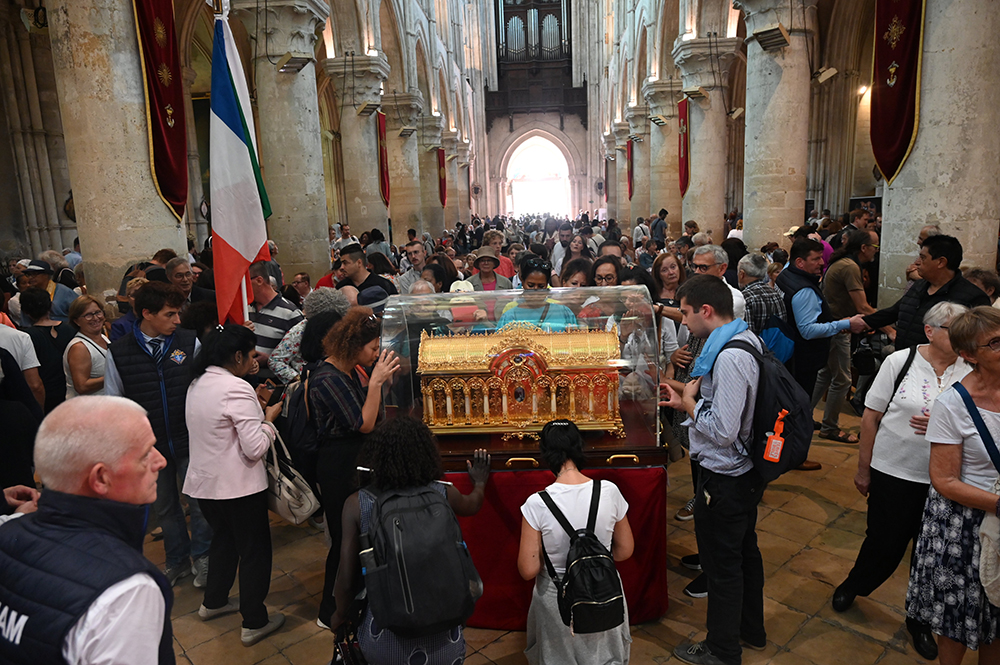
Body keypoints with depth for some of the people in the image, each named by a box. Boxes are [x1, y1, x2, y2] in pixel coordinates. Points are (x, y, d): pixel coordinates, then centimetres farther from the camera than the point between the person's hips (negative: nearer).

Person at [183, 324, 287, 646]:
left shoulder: (197, 384, 5)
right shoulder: (237, 389, -22)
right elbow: (255, 448, -24)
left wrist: (257, 409, 9)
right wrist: (269, 418, -8)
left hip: (204, 483, 8)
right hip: (238, 487, -8)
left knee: (223, 538, 27)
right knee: (255, 550, 7)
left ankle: (213, 602, 43)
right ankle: (254, 623, 18)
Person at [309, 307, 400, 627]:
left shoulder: (350, 371, 6)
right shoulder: (327, 379, -22)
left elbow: (367, 412, 12)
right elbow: (364, 424, -23)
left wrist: (380, 380, 3)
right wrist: (376, 382, -22)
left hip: (355, 462, 9)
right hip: (339, 466, -9)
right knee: (345, 538, 4)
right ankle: (331, 614, 24)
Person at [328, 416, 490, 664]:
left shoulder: (356, 504, -12)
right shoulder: (443, 494, -8)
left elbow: (346, 580, -8)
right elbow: (472, 505, 16)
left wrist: (340, 615, 13)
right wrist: (480, 483, 38)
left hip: (385, 642, 0)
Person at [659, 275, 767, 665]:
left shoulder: (729, 357, -28)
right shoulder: (746, 339, 3)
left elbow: (723, 430, -29)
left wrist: (689, 403, -15)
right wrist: (690, 401, 0)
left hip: (724, 479, -10)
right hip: (746, 470, 10)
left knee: (721, 565, 9)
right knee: (744, 551, 25)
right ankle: (751, 630, 45)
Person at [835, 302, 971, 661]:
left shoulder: (970, 372, -5)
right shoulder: (901, 361, -9)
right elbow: (871, 416, -4)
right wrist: (863, 469, -1)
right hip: (893, 471, -2)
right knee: (885, 541, 9)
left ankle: (920, 619, 36)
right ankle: (853, 585, 40)